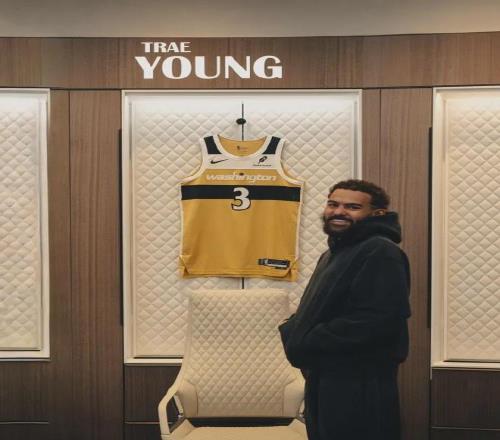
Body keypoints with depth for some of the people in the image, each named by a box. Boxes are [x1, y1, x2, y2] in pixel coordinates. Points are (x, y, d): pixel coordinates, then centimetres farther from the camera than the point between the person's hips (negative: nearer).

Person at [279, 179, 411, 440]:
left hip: (358, 387, -10)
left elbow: (376, 321, -27)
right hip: (323, 380, 10)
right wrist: (291, 331, 0)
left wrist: (305, 345, -19)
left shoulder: (380, 252, -16)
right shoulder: (334, 253, 18)